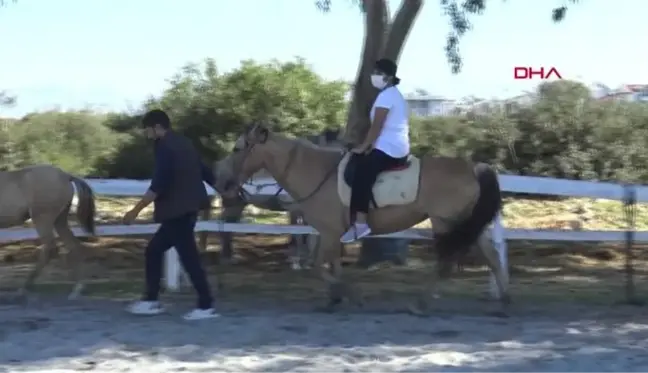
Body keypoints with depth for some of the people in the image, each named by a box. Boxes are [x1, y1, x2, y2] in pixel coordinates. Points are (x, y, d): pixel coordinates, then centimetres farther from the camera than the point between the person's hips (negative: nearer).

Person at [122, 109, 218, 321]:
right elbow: (204, 171, 21)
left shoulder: (164, 147, -13)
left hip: (177, 211, -10)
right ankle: (151, 300, 18)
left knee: (188, 257, -6)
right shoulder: (183, 144, 15)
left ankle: (206, 306, -2)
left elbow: (158, 185, -21)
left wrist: (136, 210, -19)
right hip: (184, 210, 10)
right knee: (154, 250, 15)